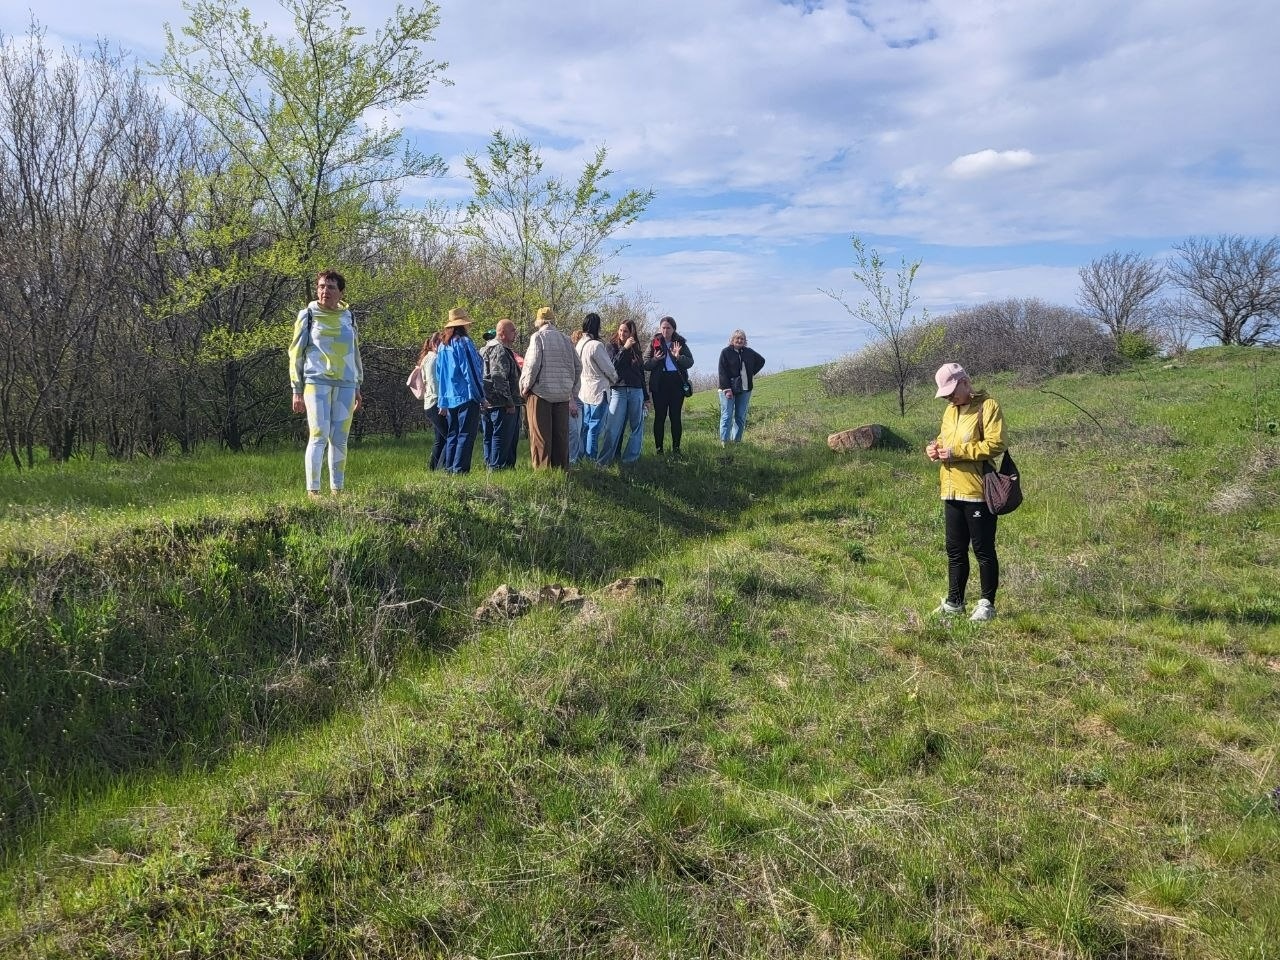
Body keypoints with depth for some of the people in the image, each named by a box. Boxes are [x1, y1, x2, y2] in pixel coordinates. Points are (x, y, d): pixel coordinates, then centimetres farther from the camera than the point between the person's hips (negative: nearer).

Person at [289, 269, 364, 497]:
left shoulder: (348, 317, 14)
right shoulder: (308, 315, 3)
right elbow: (296, 353, 3)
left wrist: (358, 387, 18)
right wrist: (297, 390, -2)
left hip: (345, 384, 4)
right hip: (317, 382, -4)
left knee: (340, 440, 4)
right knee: (319, 436, -11)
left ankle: (337, 489, 10)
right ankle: (312, 490, -8)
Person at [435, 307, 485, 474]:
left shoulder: (442, 345, 13)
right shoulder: (464, 342, -9)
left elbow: (439, 375, 16)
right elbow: (471, 371, -12)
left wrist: (443, 402, 20)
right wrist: (481, 395, -6)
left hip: (449, 398, 7)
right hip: (466, 396, -7)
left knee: (452, 435, 13)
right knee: (466, 435, -5)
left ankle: (448, 468, 13)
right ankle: (459, 468, -10)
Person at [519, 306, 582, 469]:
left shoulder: (538, 337, -5)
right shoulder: (565, 339, 10)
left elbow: (533, 364, -15)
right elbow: (577, 365, 11)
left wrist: (524, 387, -4)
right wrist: (572, 389, 21)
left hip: (541, 392, -5)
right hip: (563, 395, 5)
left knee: (540, 436, 0)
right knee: (561, 434, 11)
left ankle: (542, 470, -1)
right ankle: (561, 468, 16)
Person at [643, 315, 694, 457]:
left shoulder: (680, 343, 7)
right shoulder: (654, 343, 5)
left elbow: (690, 362, -1)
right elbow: (645, 364, 1)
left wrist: (678, 356, -19)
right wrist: (655, 359, -18)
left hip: (677, 383, 1)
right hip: (659, 384, -1)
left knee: (675, 416, 4)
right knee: (659, 417, 1)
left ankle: (676, 449, 10)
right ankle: (659, 449, 7)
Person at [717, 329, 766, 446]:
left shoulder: (749, 352, 11)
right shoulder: (726, 352, -3)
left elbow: (761, 361, 27)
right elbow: (722, 372, -8)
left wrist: (752, 373, 13)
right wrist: (727, 389, -16)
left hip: (745, 389, 5)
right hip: (729, 389, -5)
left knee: (741, 417, 5)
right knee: (727, 416, -6)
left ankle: (737, 440, 11)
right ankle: (724, 441, -6)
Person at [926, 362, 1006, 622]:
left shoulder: (987, 406, -9)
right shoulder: (950, 410, 16)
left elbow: (995, 444, -18)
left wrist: (957, 452, -19)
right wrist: (935, 447, 3)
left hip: (977, 492, -8)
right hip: (951, 492, 8)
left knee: (983, 550, 2)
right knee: (955, 550, 14)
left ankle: (987, 604, 12)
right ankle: (954, 602, 23)